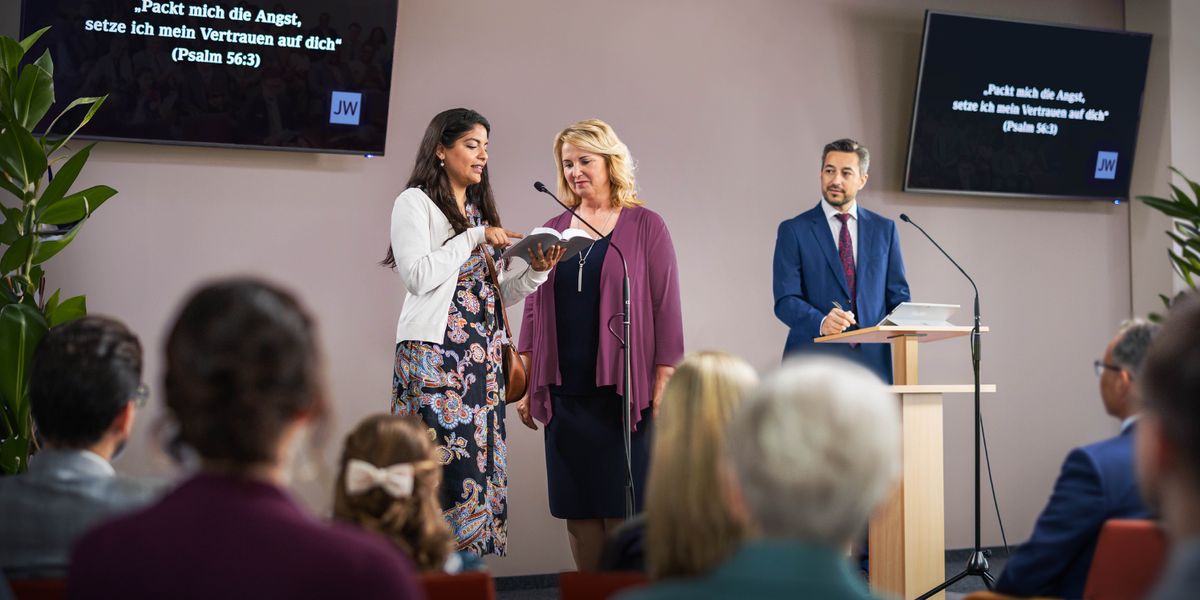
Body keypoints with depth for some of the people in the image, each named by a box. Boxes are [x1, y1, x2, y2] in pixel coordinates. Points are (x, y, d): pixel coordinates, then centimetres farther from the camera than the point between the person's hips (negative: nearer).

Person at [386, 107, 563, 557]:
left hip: (483, 359, 7)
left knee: (484, 467, 2)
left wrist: (536, 270, 1)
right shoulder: (415, 203, 1)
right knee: (447, 469, -12)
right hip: (434, 355, -7)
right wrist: (474, 238, -10)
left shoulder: (480, 211, 21)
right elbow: (418, 276, -13)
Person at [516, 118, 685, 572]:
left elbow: (666, 308, -2)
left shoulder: (645, 226, 1)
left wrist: (663, 386, -8)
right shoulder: (552, 231, 12)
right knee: (577, 513, 6)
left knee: (622, 511, -3)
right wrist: (526, 387, 8)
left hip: (623, 394, -4)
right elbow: (533, 309, 13)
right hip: (565, 394, 4)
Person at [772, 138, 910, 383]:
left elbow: (898, 296, 13)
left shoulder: (884, 229, 12)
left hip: (872, 361, 3)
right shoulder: (794, 230, 2)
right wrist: (821, 323, -25)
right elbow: (785, 300, -6)